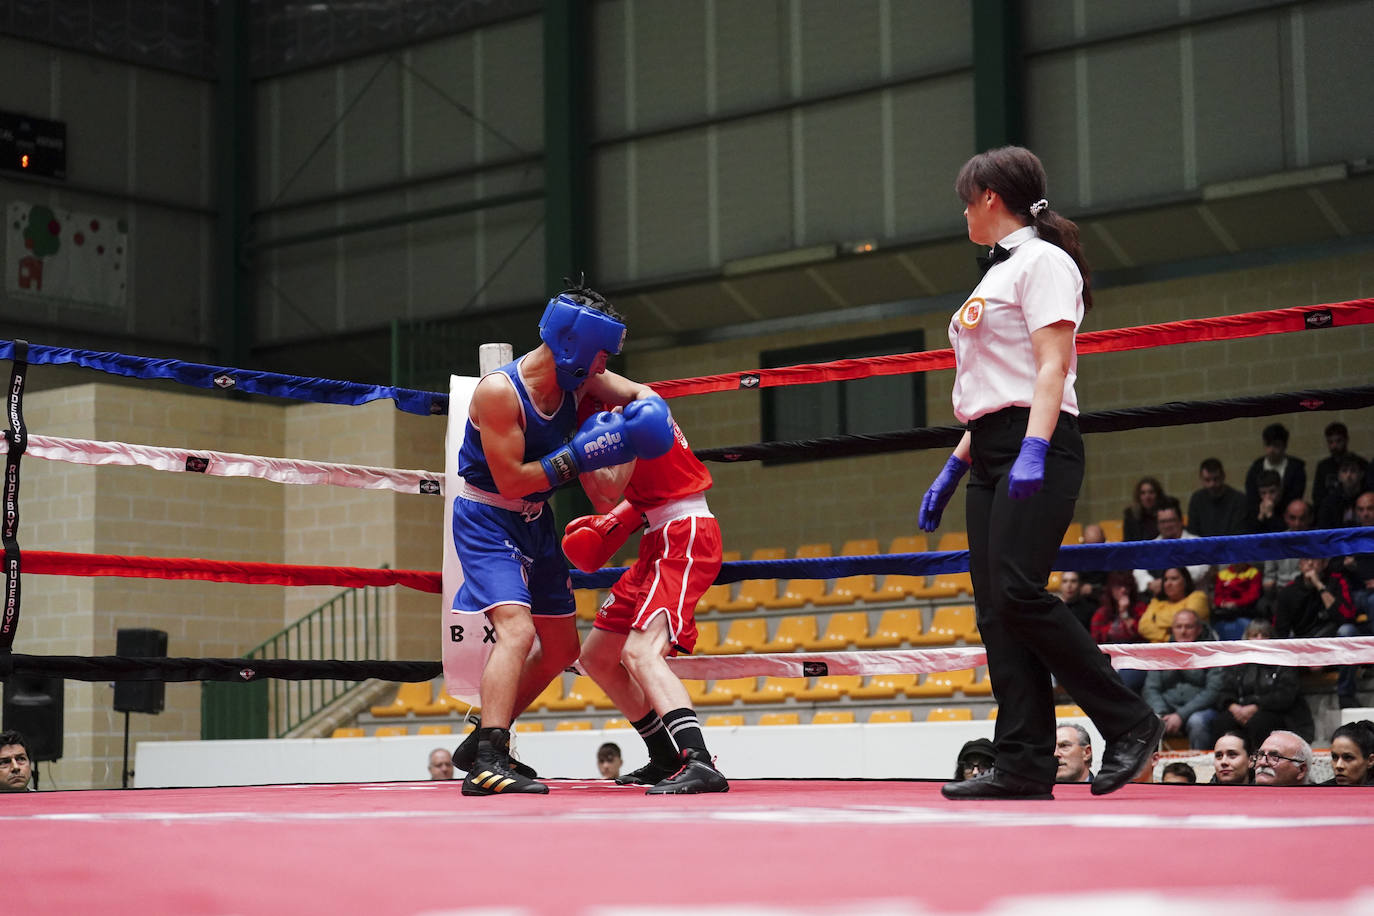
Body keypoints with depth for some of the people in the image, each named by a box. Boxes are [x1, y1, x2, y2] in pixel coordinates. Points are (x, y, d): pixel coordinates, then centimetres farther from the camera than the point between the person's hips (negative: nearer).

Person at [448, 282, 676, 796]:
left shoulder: (579, 380, -3)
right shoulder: (498, 390, -24)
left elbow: (637, 393, 3)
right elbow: (511, 480, -24)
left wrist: (649, 409, -21)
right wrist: (578, 455, -29)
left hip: (535, 523, 9)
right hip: (486, 519, -8)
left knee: (561, 649, 13)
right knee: (517, 628, -27)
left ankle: (482, 744, 25)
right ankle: (487, 763, -30)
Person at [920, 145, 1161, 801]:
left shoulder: (1042, 260, -3)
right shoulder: (998, 273, 24)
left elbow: (1052, 366, -14)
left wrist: (1034, 450, -25)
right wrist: (953, 469, 22)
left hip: (1037, 451, -9)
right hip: (992, 457, 9)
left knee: (1018, 593, -20)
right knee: (995, 610, -1)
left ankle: (1129, 724, -11)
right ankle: (1024, 765, -3)